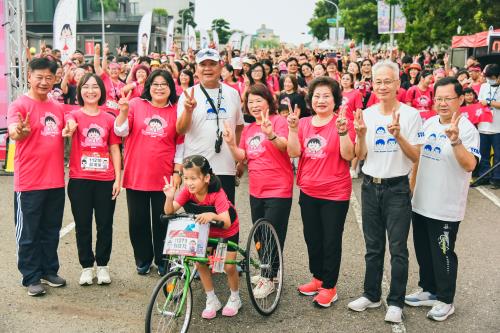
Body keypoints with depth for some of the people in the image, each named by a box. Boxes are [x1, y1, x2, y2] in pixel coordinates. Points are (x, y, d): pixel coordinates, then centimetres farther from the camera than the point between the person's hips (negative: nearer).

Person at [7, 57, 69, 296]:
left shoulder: (57, 108, 10)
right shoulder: (20, 104, -8)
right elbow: (13, 132, -25)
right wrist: (19, 131, -47)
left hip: (55, 181, 6)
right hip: (29, 183, -6)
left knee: (51, 230, 15)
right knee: (28, 233, 5)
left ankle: (49, 271, 29)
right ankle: (31, 278, 16)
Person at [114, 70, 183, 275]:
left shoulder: (176, 111, 1)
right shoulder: (135, 104, 1)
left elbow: (180, 144, 4)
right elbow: (121, 132, -4)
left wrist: (177, 171, 0)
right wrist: (123, 111, -19)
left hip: (164, 177, -1)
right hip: (136, 176, 1)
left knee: (162, 221, 8)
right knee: (138, 221, 10)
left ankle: (162, 261, 24)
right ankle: (143, 260, 28)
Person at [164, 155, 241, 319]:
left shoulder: (217, 193, -36)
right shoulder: (188, 190, -23)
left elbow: (226, 222, -43)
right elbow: (170, 211, -28)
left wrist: (212, 215, -63)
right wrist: (169, 197, -48)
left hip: (228, 231, -4)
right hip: (206, 231, 4)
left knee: (228, 266, -6)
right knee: (200, 263, -6)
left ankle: (235, 298, 22)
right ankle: (212, 301, 13)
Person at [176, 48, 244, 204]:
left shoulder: (232, 93, 8)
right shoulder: (188, 94, -1)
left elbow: (239, 127, 18)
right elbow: (180, 130, -8)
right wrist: (188, 110, -26)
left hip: (226, 167, 2)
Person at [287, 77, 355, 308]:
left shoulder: (342, 122, -8)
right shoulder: (304, 123, 5)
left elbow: (348, 155, -16)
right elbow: (294, 152, -5)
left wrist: (343, 132, -28)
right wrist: (293, 128, -16)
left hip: (335, 193, -5)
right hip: (308, 191, 5)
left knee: (331, 241, 4)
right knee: (312, 238, 17)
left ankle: (329, 286, 17)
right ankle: (318, 278, 34)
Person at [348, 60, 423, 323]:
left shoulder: (410, 114, -8)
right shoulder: (367, 114, 2)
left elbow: (415, 156, -10)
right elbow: (360, 156, 2)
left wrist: (398, 136, -26)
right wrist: (361, 135, -17)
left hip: (397, 188, -4)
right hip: (370, 186, 4)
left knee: (397, 249, 3)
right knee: (373, 247, 15)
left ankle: (396, 302, 16)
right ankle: (371, 295, 29)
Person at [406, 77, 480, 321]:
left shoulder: (467, 128, -15)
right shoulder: (428, 123, 5)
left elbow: (470, 165, -29)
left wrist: (455, 141, -41)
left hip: (445, 208, -6)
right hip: (420, 203, 7)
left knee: (443, 255, 7)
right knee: (423, 252, 19)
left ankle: (445, 300, 24)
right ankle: (429, 290, 37)